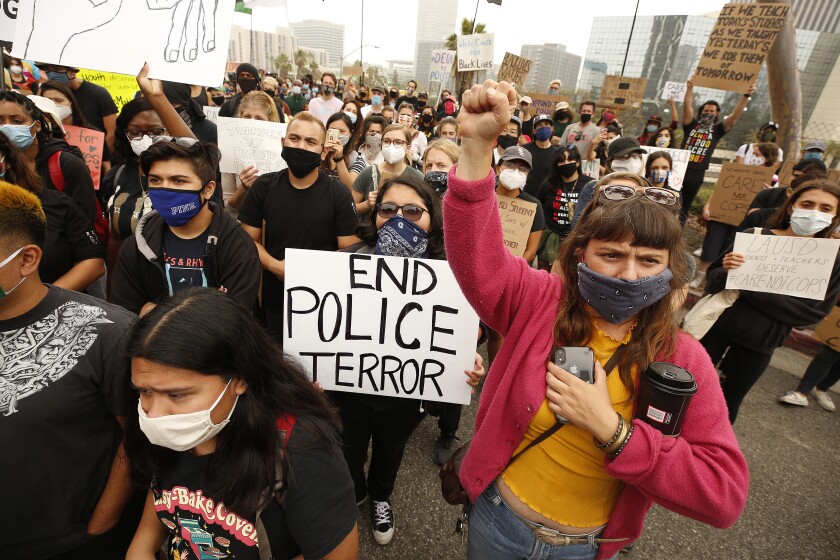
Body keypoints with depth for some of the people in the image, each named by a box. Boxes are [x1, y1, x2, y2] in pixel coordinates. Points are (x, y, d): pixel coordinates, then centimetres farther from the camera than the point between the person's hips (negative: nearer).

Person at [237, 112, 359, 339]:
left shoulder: (338, 195, -8)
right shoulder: (263, 187, 0)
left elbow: (349, 251, -8)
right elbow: (249, 239, 3)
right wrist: (275, 266, -15)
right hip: (274, 301, 2)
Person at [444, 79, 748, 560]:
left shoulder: (683, 360, -17)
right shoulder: (539, 300, -18)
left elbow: (725, 494, -19)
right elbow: (476, 253, -32)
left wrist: (610, 429, -30)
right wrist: (477, 144, -44)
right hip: (499, 516, 0)